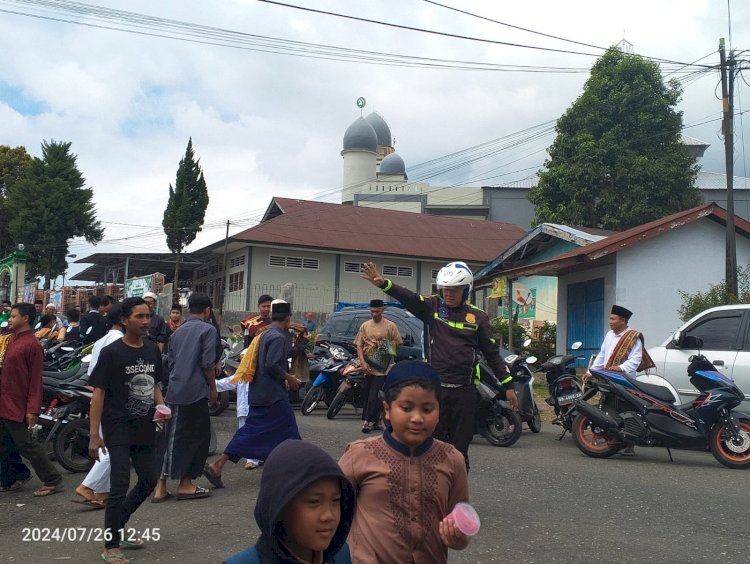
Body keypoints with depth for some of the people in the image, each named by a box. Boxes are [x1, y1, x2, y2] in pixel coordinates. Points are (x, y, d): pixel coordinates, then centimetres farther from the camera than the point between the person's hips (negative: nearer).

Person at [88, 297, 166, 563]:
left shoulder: (152, 350, 6)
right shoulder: (111, 352, -11)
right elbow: (98, 393, -12)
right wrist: (94, 434, -16)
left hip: (144, 428, 7)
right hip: (118, 428, -7)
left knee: (149, 480, 16)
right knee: (119, 487, -7)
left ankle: (117, 527, 35)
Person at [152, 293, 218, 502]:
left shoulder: (178, 331, 15)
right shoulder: (208, 329, -5)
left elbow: (171, 362, 18)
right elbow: (208, 363, -12)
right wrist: (213, 388, -1)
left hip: (174, 391, 7)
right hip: (196, 391, -7)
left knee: (173, 437, 11)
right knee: (197, 436, 5)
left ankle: (161, 486, 11)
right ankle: (185, 484, 9)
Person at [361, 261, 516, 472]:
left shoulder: (477, 316, 5)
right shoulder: (431, 306, 2)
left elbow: (492, 353, 10)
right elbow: (408, 298, -18)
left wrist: (508, 385, 7)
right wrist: (383, 283, -37)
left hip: (465, 390, 1)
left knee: (460, 446, 8)